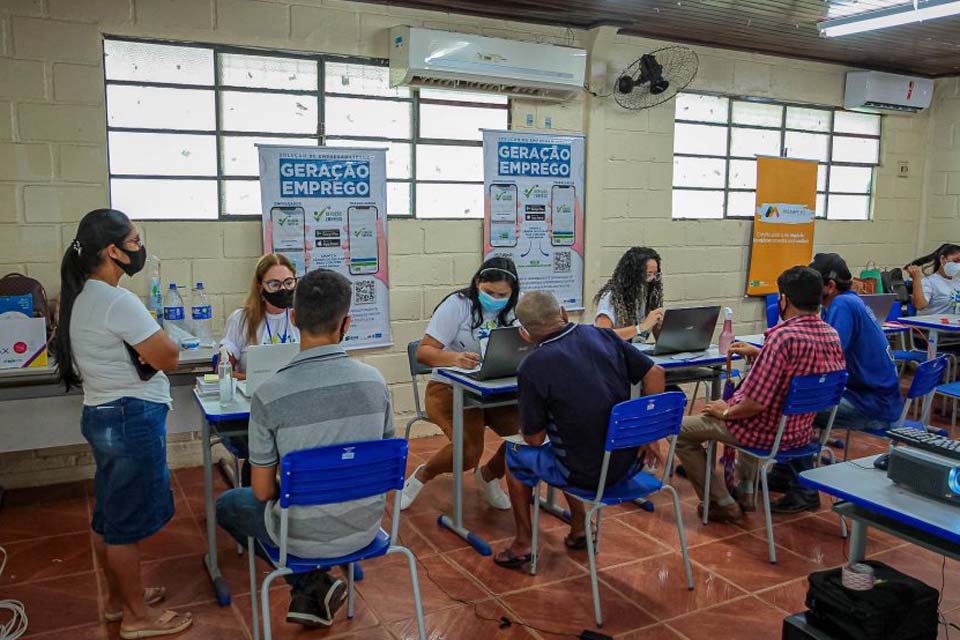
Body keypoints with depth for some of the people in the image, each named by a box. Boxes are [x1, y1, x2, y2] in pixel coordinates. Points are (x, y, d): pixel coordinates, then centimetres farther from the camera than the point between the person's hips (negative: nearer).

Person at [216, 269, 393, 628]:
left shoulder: (268, 395, -22)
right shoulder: (374, 380, -11)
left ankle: (310, 585, 14)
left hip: (306, 538, -4)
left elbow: (262, 491, -11)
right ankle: (311, 598, 30)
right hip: (366, 526, 5)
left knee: (228, 504, 26)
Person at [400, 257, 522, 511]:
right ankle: (422, 475, 8)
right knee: (468, 451, -26)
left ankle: (489, 475, 12)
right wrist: (455, 358, -37)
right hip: (449, 388, -4)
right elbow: (423, 352, -16)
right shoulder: (458, 305, -11)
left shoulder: (515, 309, 2)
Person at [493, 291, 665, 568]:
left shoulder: (532, 367, -16)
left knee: (516, 456, 21)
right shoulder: (602, 335, -2)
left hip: (584, 473, -5)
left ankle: (523, 544, 28)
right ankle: (578, 532, 38)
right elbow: (654, 373, 3)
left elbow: (534, 439, -8)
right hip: (627, 464, 5)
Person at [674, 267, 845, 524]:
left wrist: (726, 411, -9)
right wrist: (757, 353, 16)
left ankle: (722, 503, 8)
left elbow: (756, 403, -28)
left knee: (680, 430, 3)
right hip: (802, 431, 9)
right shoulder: (832, 335, -3)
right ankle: (746, 489, 37)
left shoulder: (783, 337, -29)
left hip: (768, 433, -9)